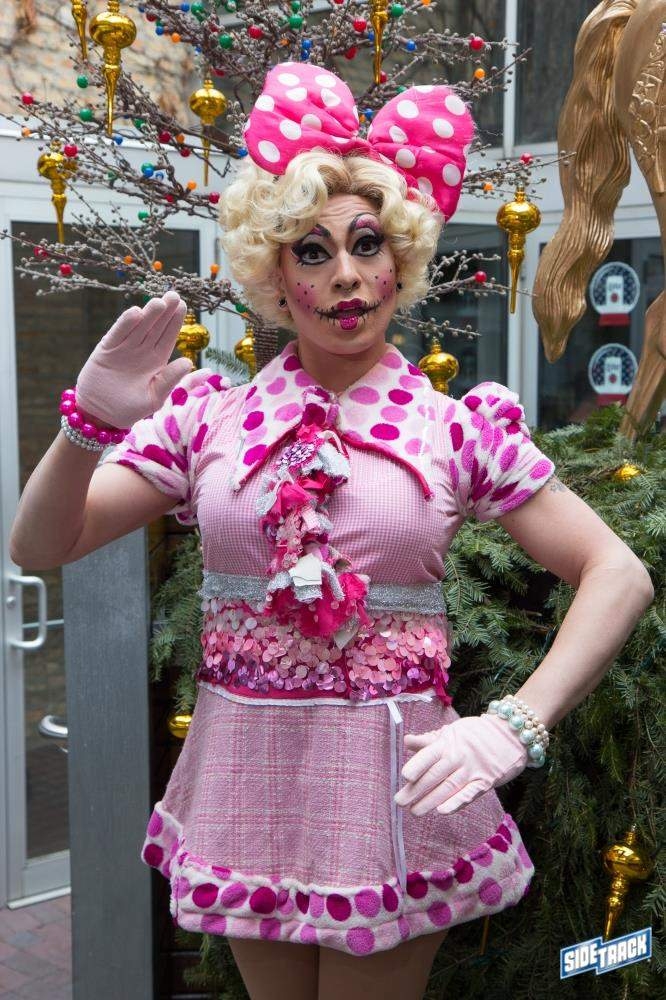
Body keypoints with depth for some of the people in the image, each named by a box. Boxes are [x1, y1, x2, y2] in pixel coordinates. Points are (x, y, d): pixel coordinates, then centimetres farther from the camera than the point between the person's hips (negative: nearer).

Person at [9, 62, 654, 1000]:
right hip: (244, 777, 2)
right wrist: (91, 421, -19)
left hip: (389, 783, -2)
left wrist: (514, 726, -17)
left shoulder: (456, 428, -5)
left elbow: (619, 577, -6)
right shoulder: (211, 417, 0)